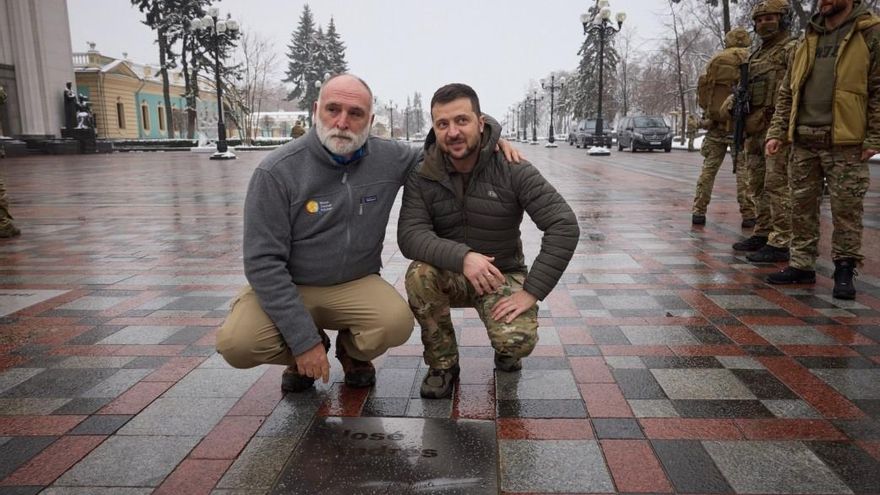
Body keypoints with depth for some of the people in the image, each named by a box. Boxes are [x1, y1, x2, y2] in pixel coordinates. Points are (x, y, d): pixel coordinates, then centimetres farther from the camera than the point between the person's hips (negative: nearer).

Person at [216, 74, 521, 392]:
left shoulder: (390, 159, -7)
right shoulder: (277, 172, -17)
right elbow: (264, 261, -18)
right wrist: (303, 340, -23)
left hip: (356, 285, 2)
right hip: (286, 286, -1)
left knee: (397, 323, -29)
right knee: (237, 343, -28)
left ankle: (352, 351, 8)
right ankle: (302, 354, 8)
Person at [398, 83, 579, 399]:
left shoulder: (511, 169, -16)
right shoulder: (422, 176, -10)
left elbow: (564, 226, -21)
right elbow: (409, 235, -22)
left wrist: (531, 291, -26)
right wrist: (462, 257, -40)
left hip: (501, 276, -1)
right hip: (449, 275, 2)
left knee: (518, 341, -28)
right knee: (419, 274, -32)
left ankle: (504, 351, 14)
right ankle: (443, 364, -6)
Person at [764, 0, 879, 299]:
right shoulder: (808, 39, 15)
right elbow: (787, 93, 15)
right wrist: (777, 133, 6)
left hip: (845, 142, -5)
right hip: (803, 141, 5)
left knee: (846, 210, 0)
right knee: (802, 206, 8)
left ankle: (844, 271, 11)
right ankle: (802, 266, 18)